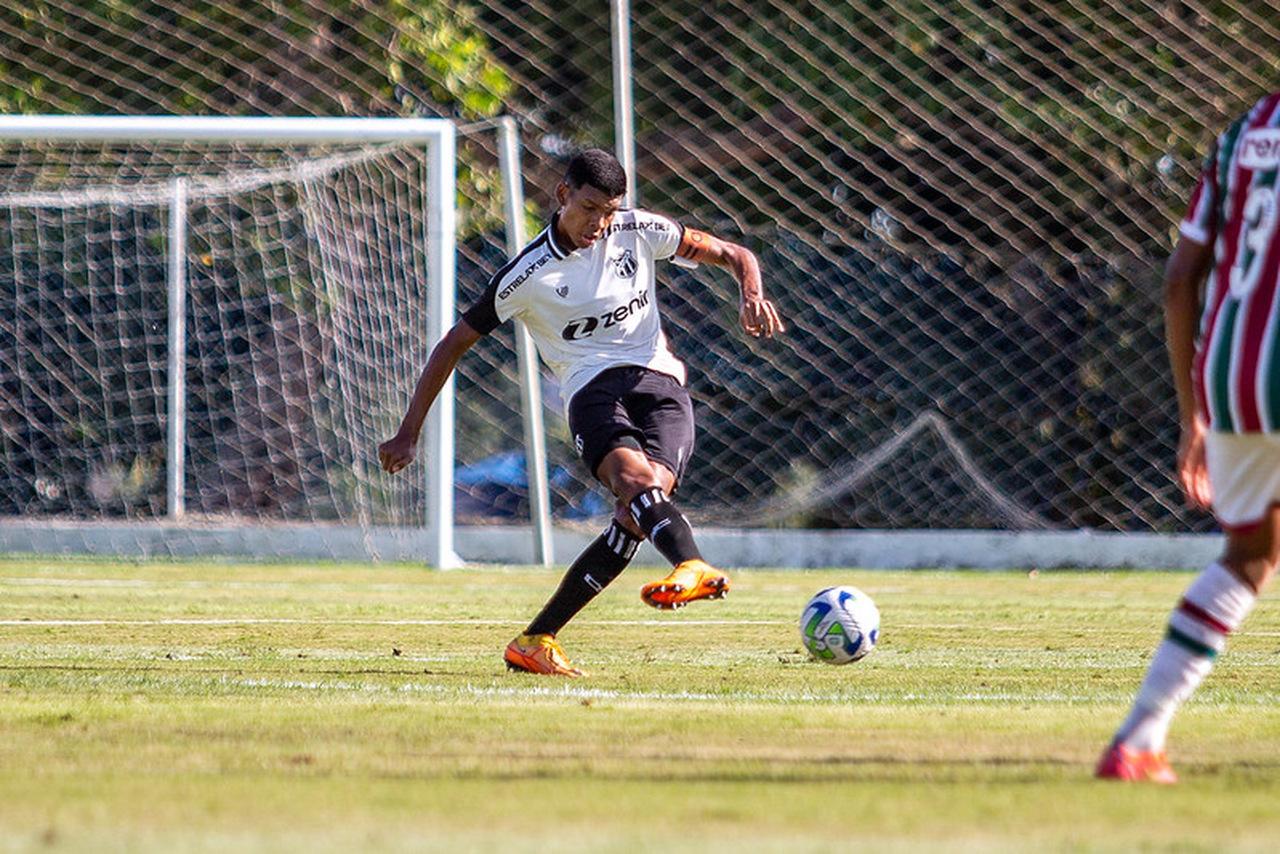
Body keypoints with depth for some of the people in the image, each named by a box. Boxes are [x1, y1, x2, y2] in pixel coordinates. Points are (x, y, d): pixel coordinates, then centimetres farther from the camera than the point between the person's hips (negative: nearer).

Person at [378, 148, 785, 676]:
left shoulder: (637, 232, 9)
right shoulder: (529, 275, 1)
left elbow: (734, 256, 16)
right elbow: (454, 344, 9)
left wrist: (752, 295, -8)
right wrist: (408, 435, 8)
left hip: (659, 381, 2)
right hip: (592, 389, -2)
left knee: (637, 511, -25)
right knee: (633, 476, -36)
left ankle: (536, 641, -18)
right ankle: (693, 568, -68)